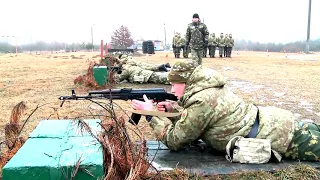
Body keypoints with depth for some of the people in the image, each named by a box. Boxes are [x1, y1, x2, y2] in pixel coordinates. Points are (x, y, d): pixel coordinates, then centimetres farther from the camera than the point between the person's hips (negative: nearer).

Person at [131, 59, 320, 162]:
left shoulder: (202, 101, -23)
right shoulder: (209, 88, 6)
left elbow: (175, 140, -14)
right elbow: (192, 120, 20)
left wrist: (151, 115, -7)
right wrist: (172, 109, 5)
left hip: (278, 137, -8)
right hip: (274, 121, 8)